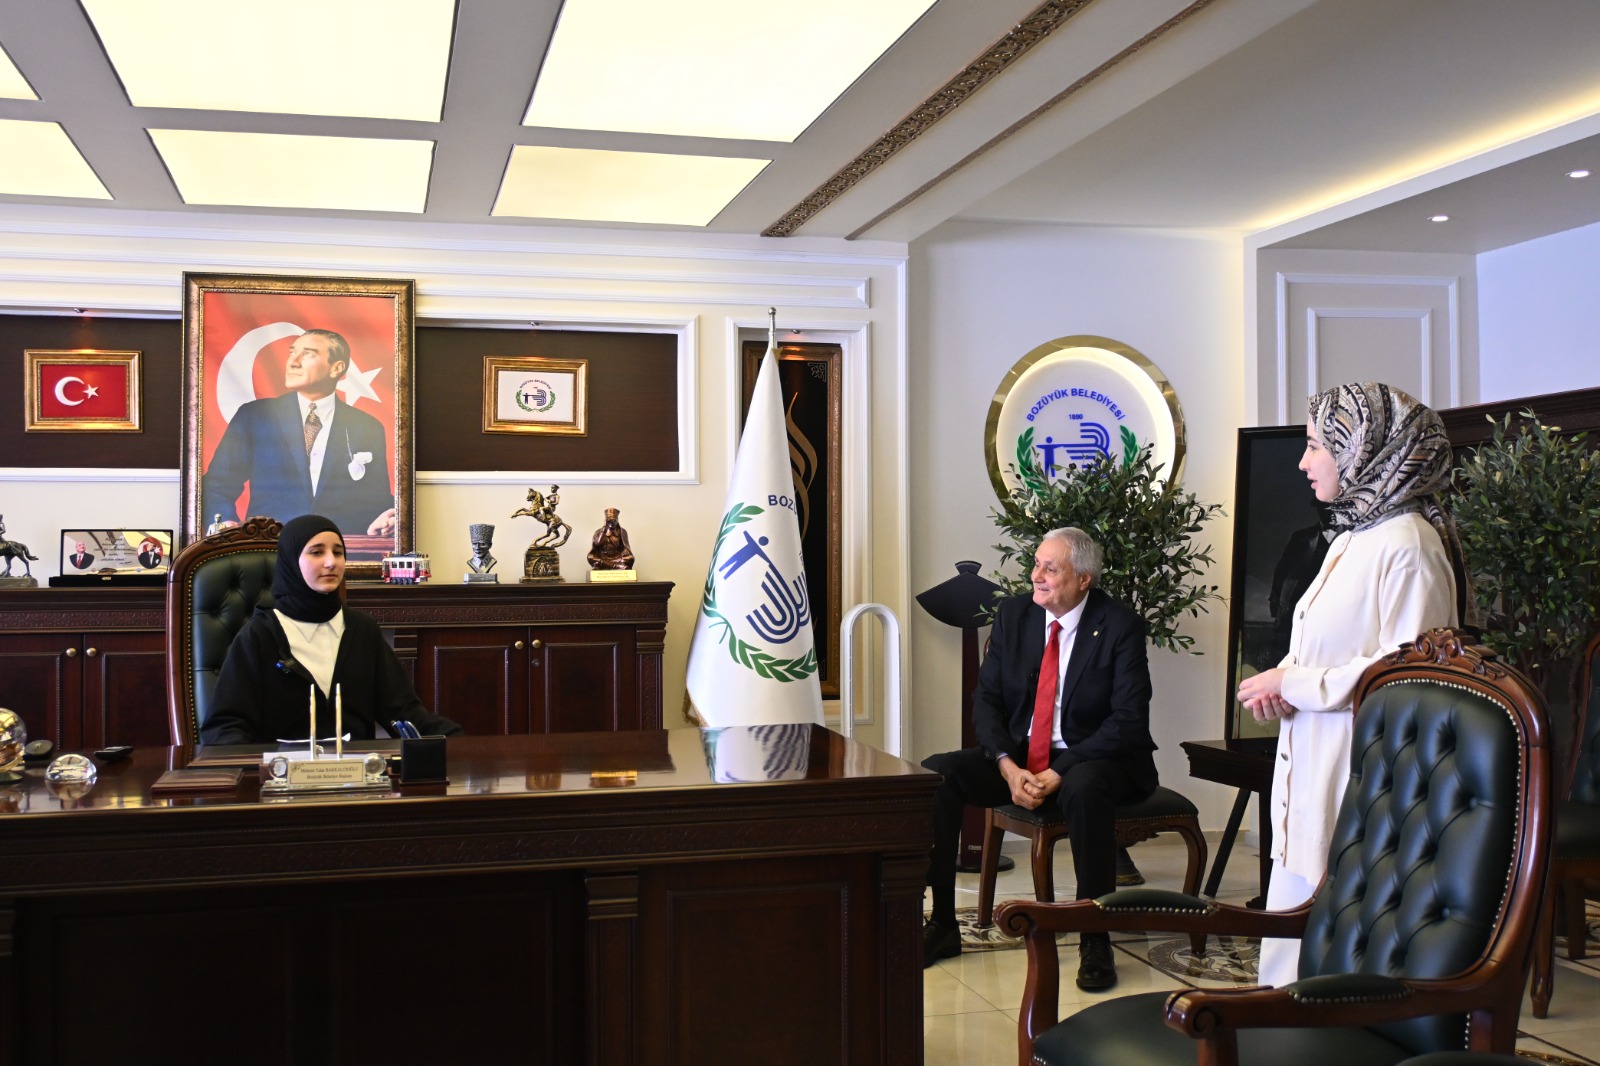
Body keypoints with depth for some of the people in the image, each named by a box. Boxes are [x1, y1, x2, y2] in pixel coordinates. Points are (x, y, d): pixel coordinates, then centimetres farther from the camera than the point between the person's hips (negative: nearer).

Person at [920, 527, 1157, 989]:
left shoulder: (1120, 626, -10)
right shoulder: (1013, 614, 3)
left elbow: (1129, 721, -15)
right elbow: (986, 700, 3)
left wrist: (1059, 773, -24)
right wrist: (1007, 766, -16)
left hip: (1093, 761, -4)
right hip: (1018, 756, 5)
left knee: (1084, 789, -40)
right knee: (935, 773, -18)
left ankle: (1095, 941, -25)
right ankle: (942, 924, -9)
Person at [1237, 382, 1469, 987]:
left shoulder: (1407, 543, -14)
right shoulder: (1352, 538, 16)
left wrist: (1293, 684, -13)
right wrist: (1280, 682, 4)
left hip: (1358, 774, -9)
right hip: (1313, 773, 9)